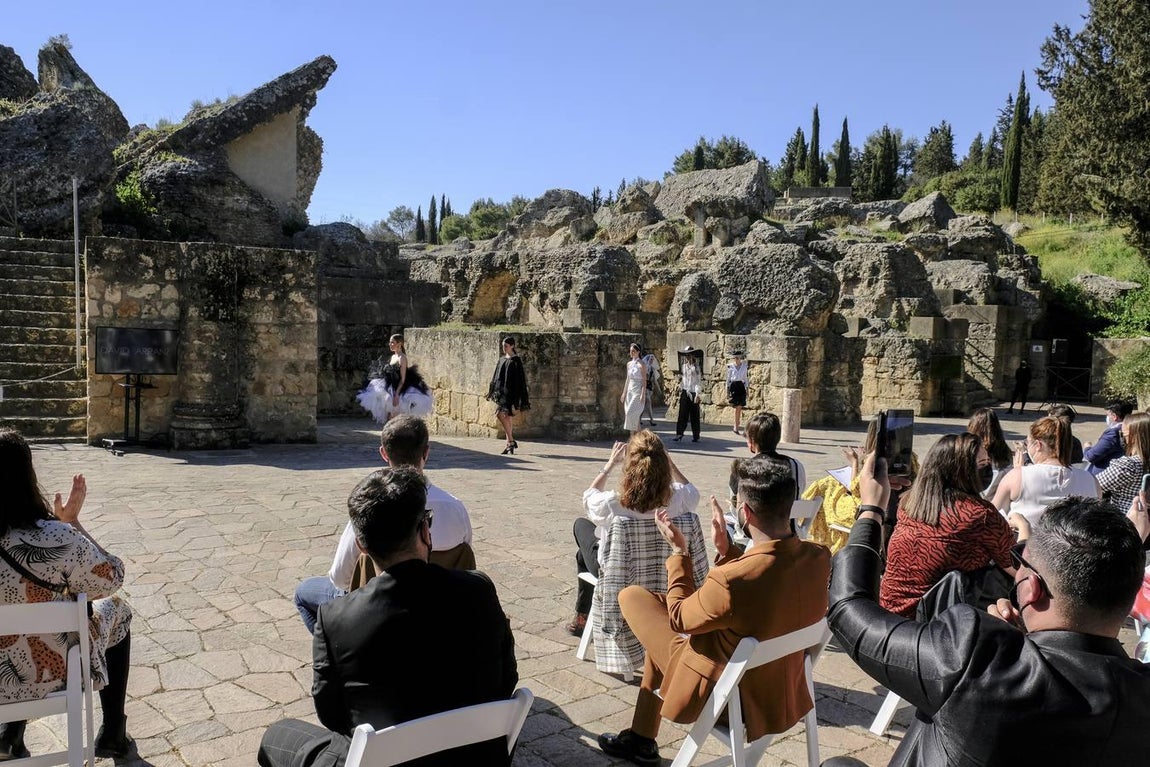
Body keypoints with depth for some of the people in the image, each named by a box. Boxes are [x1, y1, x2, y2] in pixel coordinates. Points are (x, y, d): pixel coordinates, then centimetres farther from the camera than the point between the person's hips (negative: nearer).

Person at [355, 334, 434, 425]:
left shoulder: (402, 358, -13)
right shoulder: (393, 357, 12)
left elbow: (403, 379, -18)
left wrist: (397, 394, -24)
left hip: (399, 389, -8)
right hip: (390, 389, 8)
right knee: (389, 415, 9)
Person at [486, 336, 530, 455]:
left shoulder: (516, 360, -8)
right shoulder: (502, 359, 14)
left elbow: (519, 378, -11)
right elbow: (496, 375, 19)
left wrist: (517, 398, -17)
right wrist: (492, 390, 15)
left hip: (510, 391, -8)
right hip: (501, 389, 8)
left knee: (500, 414, -16)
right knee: (505, 416, 8)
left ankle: (511, 442, -8)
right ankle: (510, 443, 16)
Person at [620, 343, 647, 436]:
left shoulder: (641, 365, -8)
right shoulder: (629, 364, 11)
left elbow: (644, 381, -10)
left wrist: (643, 394, -17)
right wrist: (624, 393, 15)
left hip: (638, 391, -7)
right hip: (630, 391, 7)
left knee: (632, 413, -15)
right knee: (629, 414, 4)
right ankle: (632, 437, 10)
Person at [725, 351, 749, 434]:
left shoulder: (744, 366, 7)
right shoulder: (730, 367, 1)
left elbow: (745, 378, 14)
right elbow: (728, 379, 6)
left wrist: (746, 389, 10)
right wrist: (727, 391, 4)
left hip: (741, 386, 2)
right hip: (733, 386, -2)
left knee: (739, 408, 2)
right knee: (738, 407, -7)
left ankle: (736, 427, 18)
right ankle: (736, 427, 0)